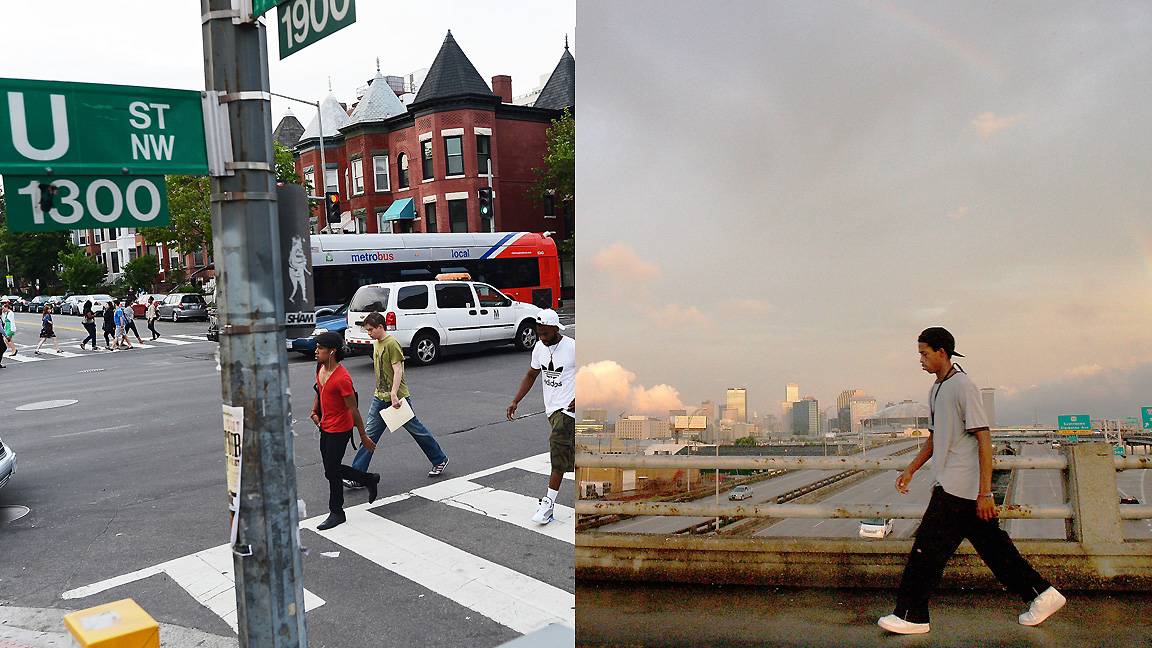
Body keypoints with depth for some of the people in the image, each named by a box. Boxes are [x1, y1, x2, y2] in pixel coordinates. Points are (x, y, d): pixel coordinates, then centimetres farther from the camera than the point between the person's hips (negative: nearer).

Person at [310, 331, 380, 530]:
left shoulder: (342, 378, -25)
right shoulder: (320, 369, 2)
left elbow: (353, 409, -20)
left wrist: (363, 436, -14)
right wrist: (315, 411, 8)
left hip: (339, 430, -9)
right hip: (326, 428, 9)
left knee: (331, 471, 0)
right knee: (332, 468, 16)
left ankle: (336, 513, 17)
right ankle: (369, 480, 34)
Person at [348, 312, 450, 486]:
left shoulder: (392, 344, -16)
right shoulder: (376, 343, 11)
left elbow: (398, 370, -21)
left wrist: (394, 394, -29)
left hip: (396, 398, -8)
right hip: (380, 398, 8)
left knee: (416, 430, 6)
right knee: (370, 435, 2)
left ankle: (440, 460, 23)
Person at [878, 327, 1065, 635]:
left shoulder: (963, 386, -14)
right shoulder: (936, 389, 14)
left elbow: (984, 440, -17)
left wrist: (985, 493, -20)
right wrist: (911, 470, 19)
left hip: (960, 488, -9)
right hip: (949, 484, 9)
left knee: (928, 548, -5)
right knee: (993, 546, 14)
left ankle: (911, 616, 2)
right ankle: (1042, 594, 24)